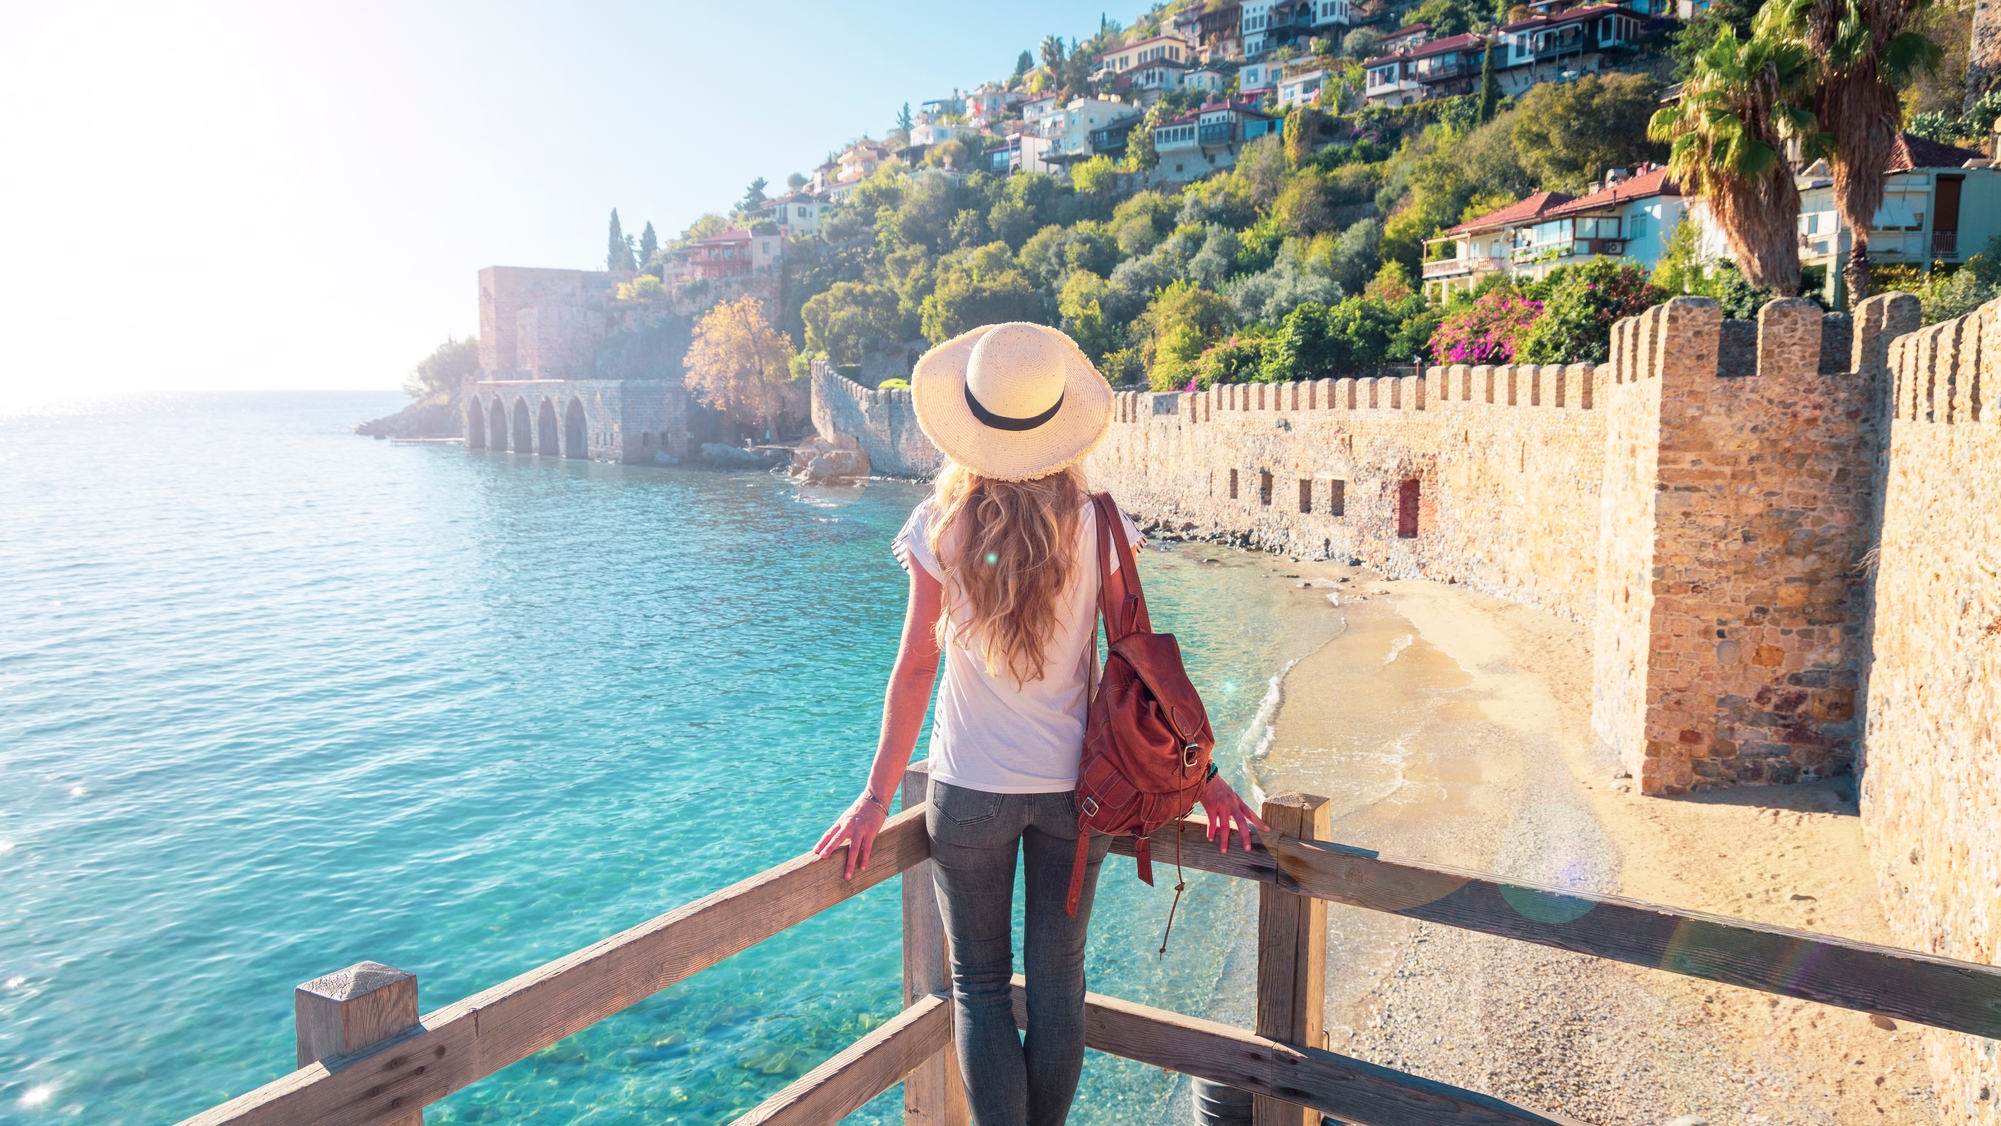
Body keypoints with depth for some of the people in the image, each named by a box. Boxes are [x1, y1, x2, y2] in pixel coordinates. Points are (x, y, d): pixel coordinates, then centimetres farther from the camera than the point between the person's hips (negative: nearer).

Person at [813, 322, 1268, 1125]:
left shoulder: (940, 526, -10)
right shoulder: (1098, 526, -7)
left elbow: (916, 670, -9)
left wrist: (875, 799, -2)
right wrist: (1202, 778, 3)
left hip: (970, 788, -1)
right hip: (1075, 785, 2)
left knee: (980, 986, 13)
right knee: (1058, 984, 15)